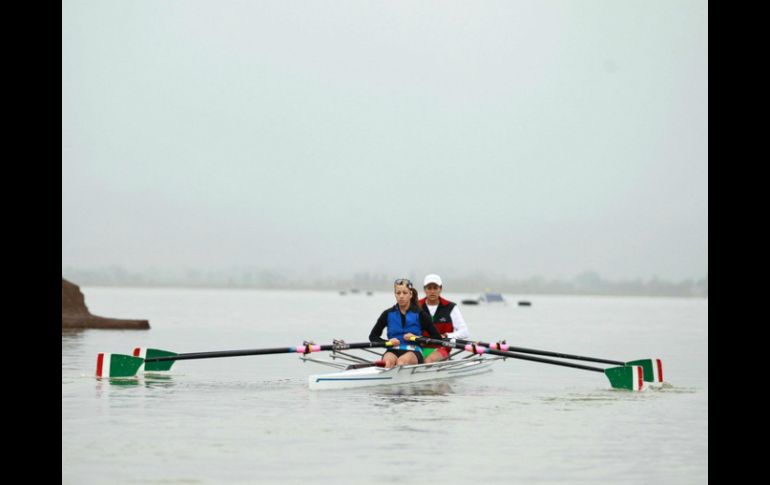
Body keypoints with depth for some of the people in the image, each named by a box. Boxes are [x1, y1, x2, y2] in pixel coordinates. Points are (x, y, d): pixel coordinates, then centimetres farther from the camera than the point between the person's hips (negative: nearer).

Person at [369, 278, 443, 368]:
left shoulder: (419, 315, 7)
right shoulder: (388, 314, 13)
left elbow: (437, 338, 6)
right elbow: (373, 336, 17)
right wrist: (387, 342, -2)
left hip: (413, 352, -2)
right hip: (393, 351, 2)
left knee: (402, 360, -38)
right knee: (389, 360, -36)